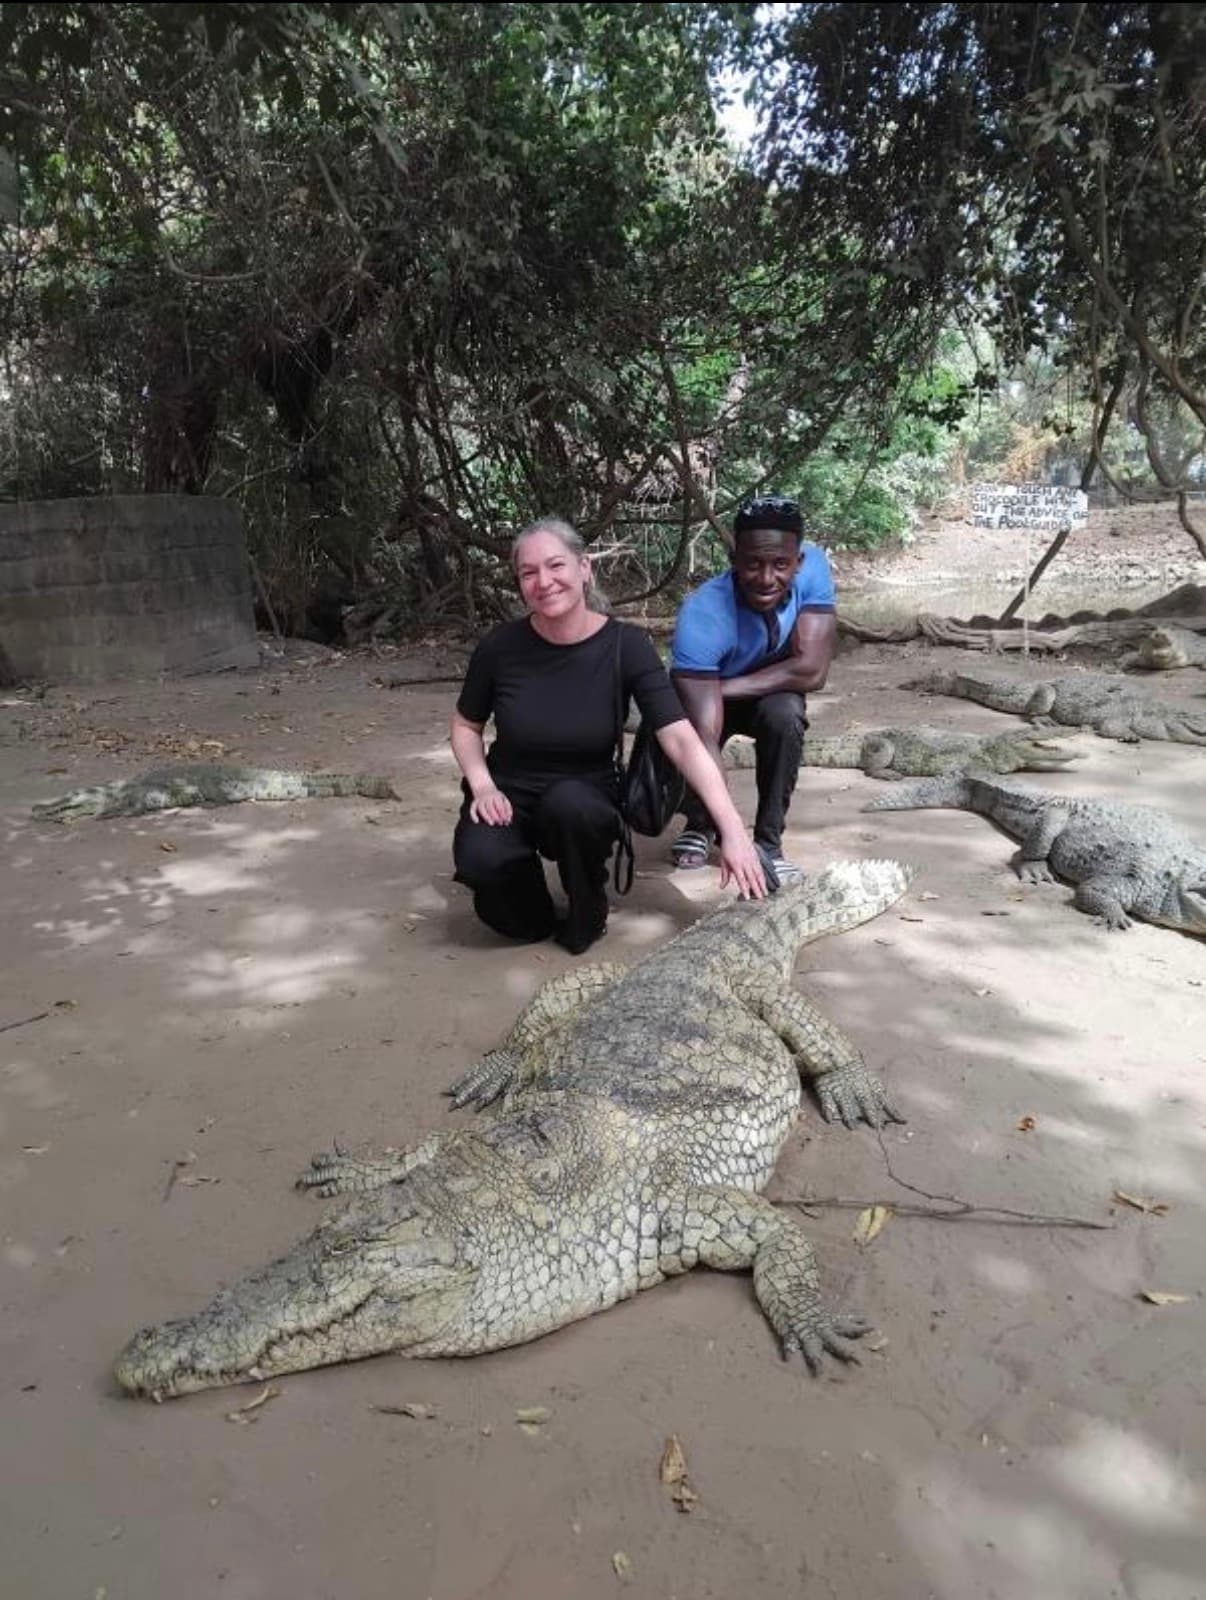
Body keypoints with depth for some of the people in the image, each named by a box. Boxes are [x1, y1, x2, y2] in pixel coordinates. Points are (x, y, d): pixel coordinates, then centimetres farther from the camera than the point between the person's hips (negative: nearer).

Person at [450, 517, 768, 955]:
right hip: (510, 796, 1)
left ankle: (587, 918, -5)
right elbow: (465, 726, 6)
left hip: (585, 801, 0)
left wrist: (733, 831, -32)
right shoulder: (501, 646, -10)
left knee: (569, 802, -37)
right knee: (479, 858, -33)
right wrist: (482, 786, -13)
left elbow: (682, 740, -23)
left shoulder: (625, 646, -14)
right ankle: (532, 915, 4)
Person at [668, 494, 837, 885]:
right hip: (708, 696, -1)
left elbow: (812, 671, -33)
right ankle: (699, 824, 8)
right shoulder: (701, 617, -38)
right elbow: (705, 736, -45)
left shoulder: (812, 567, -29)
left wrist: (722, 688, -34)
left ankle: (768, 839, -13)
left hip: (771, 695, 1)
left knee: (784, 715, -31)